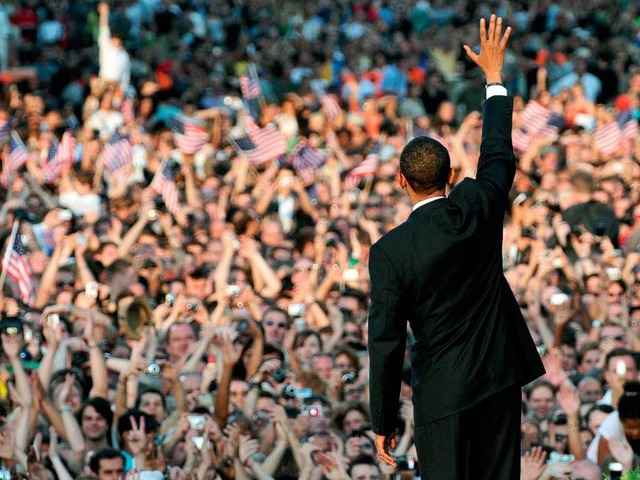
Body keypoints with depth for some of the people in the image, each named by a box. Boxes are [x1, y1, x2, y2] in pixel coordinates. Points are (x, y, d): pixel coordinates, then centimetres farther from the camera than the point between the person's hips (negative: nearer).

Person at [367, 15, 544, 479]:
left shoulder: (390, 252, -14)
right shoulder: (477, 210, -6)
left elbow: (386, 343, -12)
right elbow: (499, 154, 15)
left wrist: (383, 422, -2)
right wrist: (494, 76, 27)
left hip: (443, 393, -4)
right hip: (500, 376, 4)